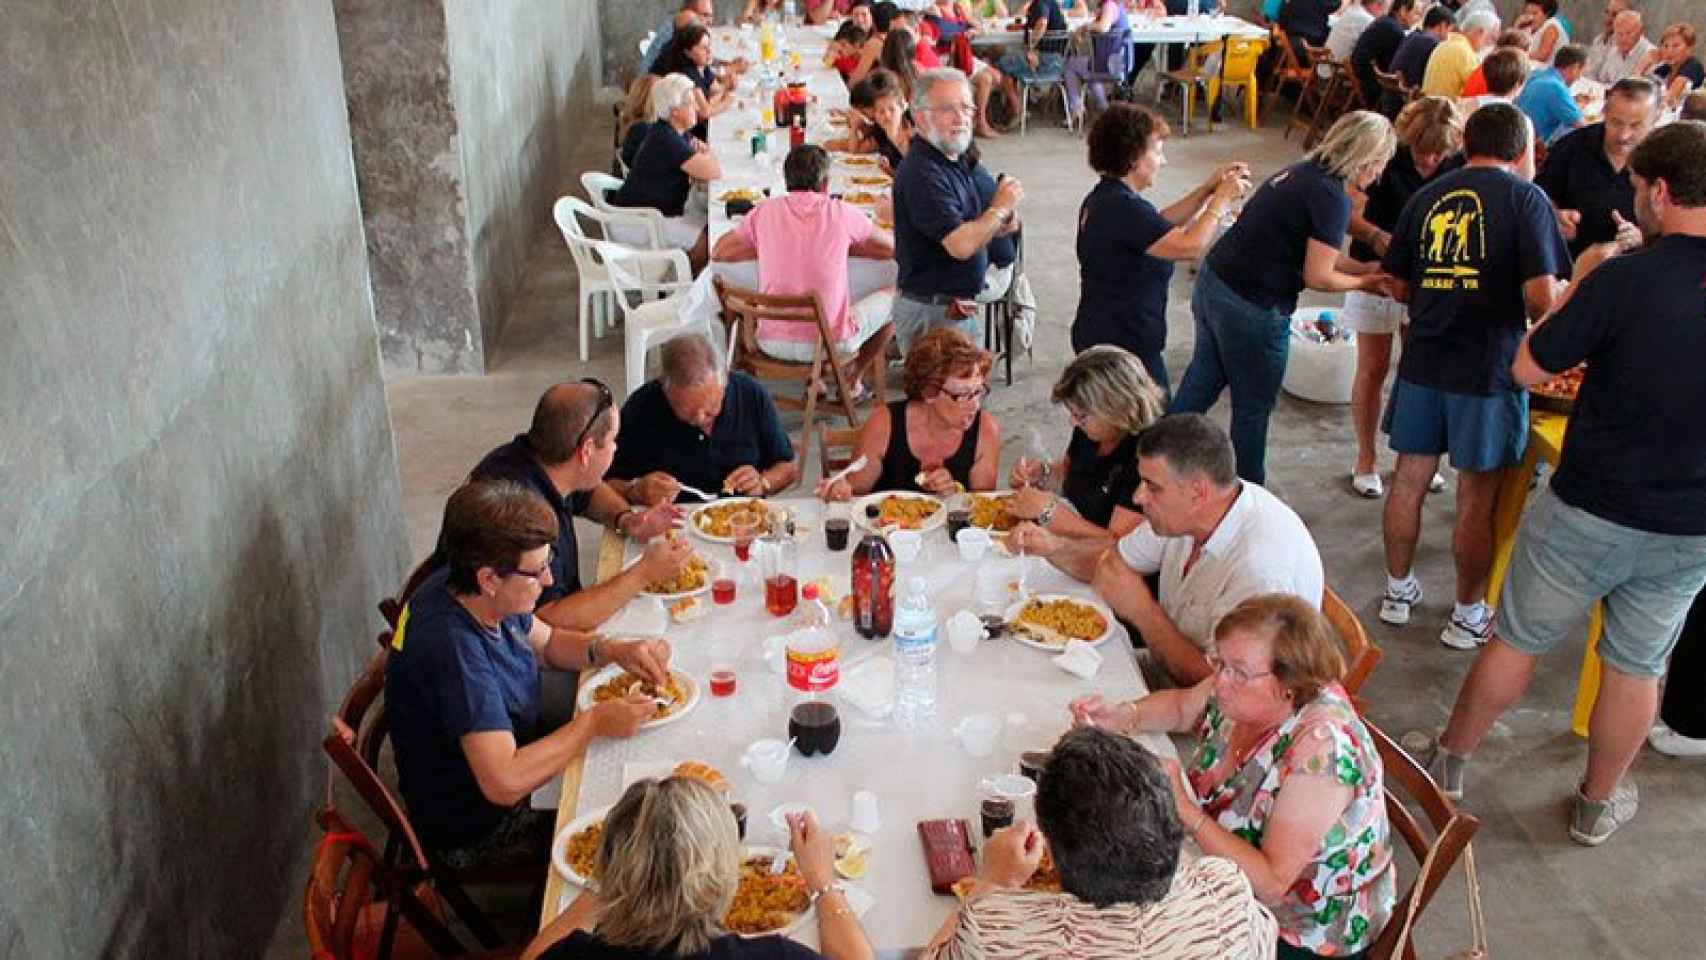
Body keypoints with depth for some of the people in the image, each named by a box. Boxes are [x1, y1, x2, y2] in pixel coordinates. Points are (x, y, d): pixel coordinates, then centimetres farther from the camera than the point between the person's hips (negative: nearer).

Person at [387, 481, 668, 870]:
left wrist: (613, 650, -10)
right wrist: (594, 723, -28)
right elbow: (505, 783, -38)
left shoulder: (469, 591, -9)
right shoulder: (453, 647, -36)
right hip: (479, 835, -8)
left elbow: (547, 642, 9)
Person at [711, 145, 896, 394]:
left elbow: (718, 252, 11)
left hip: (772, 343, 2)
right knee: (893, 298, 23)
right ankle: (853, 378, 32)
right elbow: (892, 247, 10)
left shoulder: (765, 211, -1)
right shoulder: (841, 212, -5)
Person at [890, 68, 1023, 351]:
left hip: (959, 307, 10)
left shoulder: (953, 161, 13)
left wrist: (998, 226, 1)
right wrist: (1000, 207, -12)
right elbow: (960, 246, -27)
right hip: (931, 313, -10)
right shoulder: (921, 173, -20)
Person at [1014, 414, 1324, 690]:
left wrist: (1141, 609, -24)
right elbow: (1115, 559, 11)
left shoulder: (1261, 568, -32)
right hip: (1175, 666, 8)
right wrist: (1054, 546, -9)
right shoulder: (1181, 517, -6)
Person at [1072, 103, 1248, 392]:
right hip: (1124, 347, -10)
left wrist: (1208, 188, 10)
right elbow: (1190, 245, -25)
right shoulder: (1123, 208, -24)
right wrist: (1222, 198, -11)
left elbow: (1160, 226, 17)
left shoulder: (1104, 197, 9)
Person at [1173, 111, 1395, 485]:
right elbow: (1317, 276, -16)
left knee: (1203, 381, 23)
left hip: (1212, 283, 9)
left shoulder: (1302, 173, 11)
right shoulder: (1331, 197, -17)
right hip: (1251, 309, -9)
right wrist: (1365, 283, 1)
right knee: (1253, 407, 9)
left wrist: (1371, 269, 13)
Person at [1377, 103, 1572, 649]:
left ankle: (1398, 590, 30)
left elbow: (1399, 287, 11)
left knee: (1410, 478, 16)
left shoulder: (1426, 197, 6)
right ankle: (1467, 616, 20)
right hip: (1489, 368, -4)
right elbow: (1542, 297, -14)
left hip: (1424, 360, 4)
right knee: (1476, 498, 7)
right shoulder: (1525, 198, -7)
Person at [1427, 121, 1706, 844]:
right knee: (1636, 666, 18)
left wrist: (1580, 283, 0)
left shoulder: (1625, 277, -20)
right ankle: (1599, 803, 35)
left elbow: (1529, 368, -11)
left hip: (1590, 509, -3)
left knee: (1518, 642, 14)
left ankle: (1451, 761, 32)